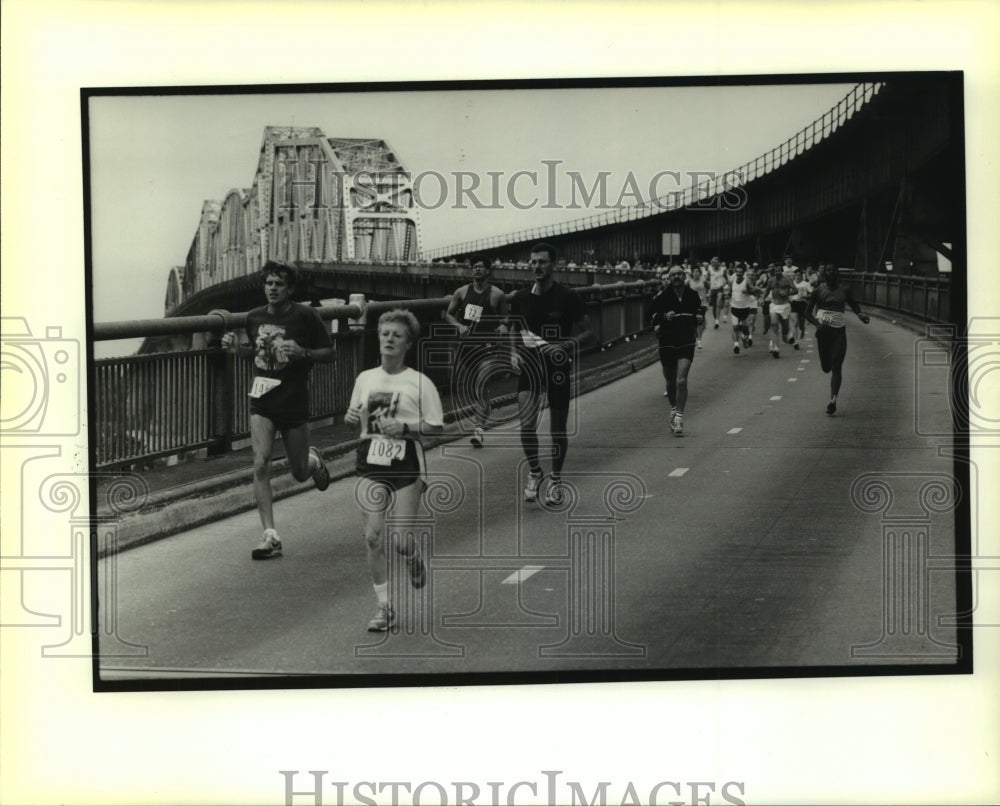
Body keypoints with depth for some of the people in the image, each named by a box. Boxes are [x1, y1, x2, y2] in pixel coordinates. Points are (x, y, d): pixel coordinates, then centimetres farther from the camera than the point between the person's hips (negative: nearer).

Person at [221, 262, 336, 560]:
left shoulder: (305, 316, -8)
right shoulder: (254, 317, 4)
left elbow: (330, 353, -3)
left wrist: (302, 352, -21)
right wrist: (237, 348, 0)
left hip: (294, 403, -2)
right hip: (261, 401, 3)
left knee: (299, 473, 9)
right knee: (260, 464, -14)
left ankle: (313, 461, 48)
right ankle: (271, 537, -11)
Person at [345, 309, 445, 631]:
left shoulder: (419, 382, -4)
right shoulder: (365, 378, 8)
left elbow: (436, 425, -3)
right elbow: (355, 416, 19)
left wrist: (404, 428, -17)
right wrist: (351, 417, -4)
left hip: (407, 463, -3)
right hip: (371, 463, 3)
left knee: (401, 539, -6)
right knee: (373, 536, -5)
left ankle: (415, 561, 33)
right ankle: (384, 607, 7)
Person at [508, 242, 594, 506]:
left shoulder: (567, 297, -7)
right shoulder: (520, 298, 2)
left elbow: (587, 332, -4)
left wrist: (564, 346, -20)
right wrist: (515, 351, -3)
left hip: (558, 367, -2)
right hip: (529, 366, 2)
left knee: (558, 428, 7)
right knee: (526, 423, -15)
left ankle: (556, 479, 28)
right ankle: (534, 471, 8)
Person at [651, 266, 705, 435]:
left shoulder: (693, 295, 4)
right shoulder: (662, 297, -4)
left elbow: (700, 310, 19)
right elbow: (651, 317, -4)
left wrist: (700, 318, -2)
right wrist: (664, 316, -20)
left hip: (687, 343, 0)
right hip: (667, 343, 0)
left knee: (681, 381, -14)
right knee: (670, 382, 12)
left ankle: (679, 416, -10)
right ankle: (674, 409, 38)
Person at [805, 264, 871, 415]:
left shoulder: (845, 290, 6)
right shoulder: (818, 291, 2)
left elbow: (854, 305, 19)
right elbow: (808, 312, 3)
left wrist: (860, 315, -3)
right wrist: (817, 323, -16)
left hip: (839, 331, 0)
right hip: (823, 330, 0)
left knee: (836, 367, -8)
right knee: (826, 367, 2)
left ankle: (833, 400, -8)